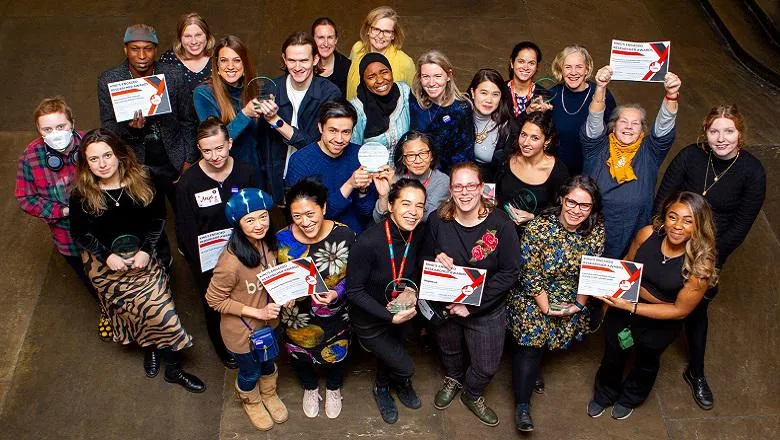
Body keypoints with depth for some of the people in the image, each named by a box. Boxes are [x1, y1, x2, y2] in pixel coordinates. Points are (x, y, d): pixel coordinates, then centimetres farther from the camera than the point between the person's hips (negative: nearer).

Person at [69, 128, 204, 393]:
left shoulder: (141, 182, -11)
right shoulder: (82, 196, -13)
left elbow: (158, 217, -1)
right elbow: (79, 233, -2)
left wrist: (146, 250, -12)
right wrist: (107, 255, -14)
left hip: (142, 257, 0)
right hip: (105, 264, 0)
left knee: (160, 309, -4)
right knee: (127, 311, 11)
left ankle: (174, 369, 14)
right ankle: (149, 348, 41)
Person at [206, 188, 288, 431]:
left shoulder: (267, 242, -17)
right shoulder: (231, 261, -37)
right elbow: (214, 299, -24)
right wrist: (256, 312, -25)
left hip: (268, 322, 5)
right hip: (241, 330, -5)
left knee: (268, 362, 31)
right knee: (250, 372, 24)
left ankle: (269, 394, 62)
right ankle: (251, 402, 57)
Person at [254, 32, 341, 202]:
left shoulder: (329, 93, -14)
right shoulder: (273, 89, -5)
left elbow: (315, 145, -19)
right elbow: (264, 143, 2)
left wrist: (275, 120, -24)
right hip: (281, 180, 2)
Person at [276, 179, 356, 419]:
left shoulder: (344, 234, -24)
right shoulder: (283, 239, -21)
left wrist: (337, 293, -29)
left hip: (335, 314, 0)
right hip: (298, 316, 0)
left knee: (335, 354, 25)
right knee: (300, 354, 26)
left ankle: (333, 389, 61)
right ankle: (310, 388, 61)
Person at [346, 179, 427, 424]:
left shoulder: (419, 234, -19)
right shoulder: (367, 243, -36)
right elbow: (354, 291, -25)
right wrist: (389, 316, -29)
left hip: (400, 313, 5)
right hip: (369, 319, -5)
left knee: (389, 356, 28)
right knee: (404, 367, 4)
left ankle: (383, 389, 61)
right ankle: (402, 383, 42)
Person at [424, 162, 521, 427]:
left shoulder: (501, 224, -21)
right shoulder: (437, 220, -13)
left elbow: (509, 272, -20)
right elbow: (424, 261, 0)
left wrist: (472, 304, -23)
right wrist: (436, 261, -26)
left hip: (487, 310, -2)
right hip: (444, 305, 2)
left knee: (487, 366, 13)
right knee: (450, 350, 27)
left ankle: (473, 394, 47)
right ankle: (453, 379, 62)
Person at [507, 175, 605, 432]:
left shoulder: (596, 231, -9)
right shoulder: (540, 227, -22)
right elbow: (530, 273, -18)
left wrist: (578, 304, -4)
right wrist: (546, 307, -15)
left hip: (571, 301, 4)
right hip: (533, 298, -4)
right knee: (531, 344, -9)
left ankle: (532, 371, 34)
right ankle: (522, 404, 4)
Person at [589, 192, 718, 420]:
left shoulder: (700, 265, -31)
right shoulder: (648, 234, -24)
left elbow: (680, 310, -22)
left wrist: (631, 307, -28)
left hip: (660, 326, -1)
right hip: (623, 310, 2)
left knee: (646, 362, 30)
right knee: (612, 356, 27)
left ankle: (630, 398, 62)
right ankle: (604, 394, 60)